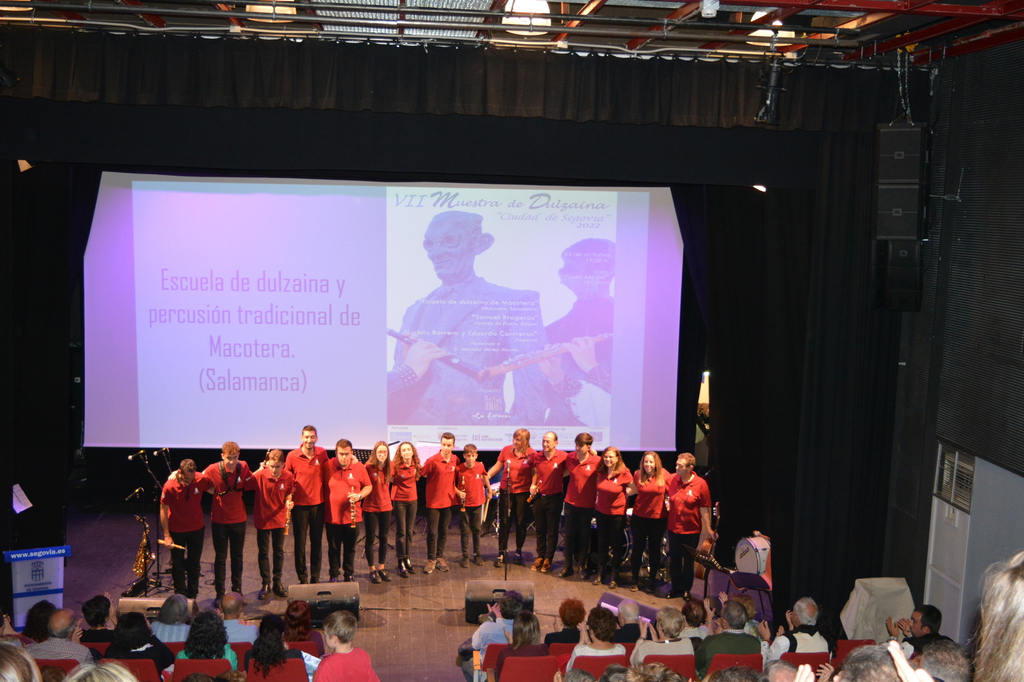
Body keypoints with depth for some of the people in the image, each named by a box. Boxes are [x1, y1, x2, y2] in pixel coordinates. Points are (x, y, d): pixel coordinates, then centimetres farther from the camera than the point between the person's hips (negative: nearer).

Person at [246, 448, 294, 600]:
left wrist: (289, 503, -19)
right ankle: (266, 584, 20)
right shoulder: (260, 476, -20)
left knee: (279, 551, 14)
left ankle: (277, 582, 29)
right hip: (263, 519, -2)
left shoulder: (288, 477, -13)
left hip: (279, 519, 2)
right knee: (263, 553, 7)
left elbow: (288, 495, 1)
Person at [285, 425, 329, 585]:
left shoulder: (322, 454, -2)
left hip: (318, 503, 2)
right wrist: (290, 494, -7)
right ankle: (302, 579, 14)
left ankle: (316, 578, 19)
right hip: (299, 504, -2)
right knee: (300, 543, 4)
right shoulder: (292, 456, -7)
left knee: (317, 543, 9)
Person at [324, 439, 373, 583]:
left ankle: (349, 575, 27)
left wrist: (359, 496, -12)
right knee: (334, 548, 10)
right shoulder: (327, 466, -5)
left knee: (350, 548, 12)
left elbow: (368, 486, 6)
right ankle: (334, 575, 25)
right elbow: (321, 486, 7)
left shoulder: (359, 466, -2)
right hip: (332, 516, 0)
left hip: (353, 516, 1)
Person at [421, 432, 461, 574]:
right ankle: (431, 560, 16)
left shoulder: (456, 460, 0)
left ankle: (440, 557, 27)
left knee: (444, 531, 14)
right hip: (434, 501, -4)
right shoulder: (432, 461, -16)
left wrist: (456, 491, 7)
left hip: (448, 500, 4)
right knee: (432, 532, 2)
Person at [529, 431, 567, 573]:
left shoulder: (562, 457, -13)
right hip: (539, 497, 3)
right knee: (540, 529, 13)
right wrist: (533, 485, -1)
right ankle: (540, 556, 25)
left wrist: (558, 476, -17)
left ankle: (548, 559, 16)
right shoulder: (537, 457, -2)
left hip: (554, 498, -3)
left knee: (552, 531, 6)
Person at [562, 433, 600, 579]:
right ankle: (568, 566, 17)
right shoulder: (570, 458, -3)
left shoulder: (596, 461, -13)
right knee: (569, 534, 8)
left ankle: (582, 566, 22)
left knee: (584, 535, 10)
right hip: (571, 501, 3)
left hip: (587, 504, -3)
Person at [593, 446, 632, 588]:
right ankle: (600, 573, 27)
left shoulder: (624, 474, -16)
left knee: (616, 545, 8)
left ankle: (614, 577, 20)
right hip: (601, 512, 4)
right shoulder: (601, 472, -4)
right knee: (602, 543, 14)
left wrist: (624, 495, -5)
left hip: (617, 513, -4)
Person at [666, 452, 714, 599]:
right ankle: (676, 587, 30)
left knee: (688, 561, 12)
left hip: (691, 530, -3)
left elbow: (705, 509, -10)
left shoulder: (700, 484, -14)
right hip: (673, 528, 3)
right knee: (674, 560, 14)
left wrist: (708, 529, -8)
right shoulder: (671, 480, -5)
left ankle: (686, 589, 27)